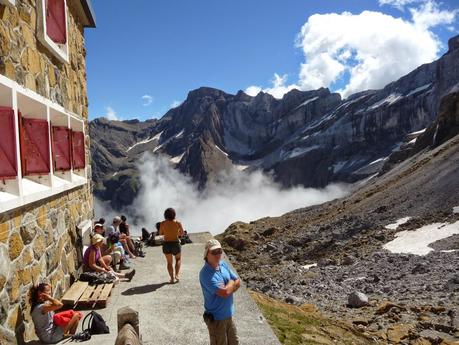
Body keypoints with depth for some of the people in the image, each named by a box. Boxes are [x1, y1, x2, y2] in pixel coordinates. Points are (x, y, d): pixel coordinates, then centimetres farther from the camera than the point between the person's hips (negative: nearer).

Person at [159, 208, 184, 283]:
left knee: (169, 262, 17)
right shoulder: (178, 223, -11)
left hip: (166, 244, 1)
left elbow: (160, 233, 5)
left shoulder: (163, 223, -8)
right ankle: (177, 274, 11)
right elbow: (182, 233, 1)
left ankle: (172, 278, 17)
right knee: (178, 259, 24)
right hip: (175, 244, -1)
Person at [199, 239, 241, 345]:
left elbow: (238, 282, 2)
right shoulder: (205, 273, -26)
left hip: (229, 314, 7)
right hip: (216, 318, -7)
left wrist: (227, 287, -16)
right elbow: (224, 292, -31)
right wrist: (231, 283, -10)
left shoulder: (223, 264, -2)